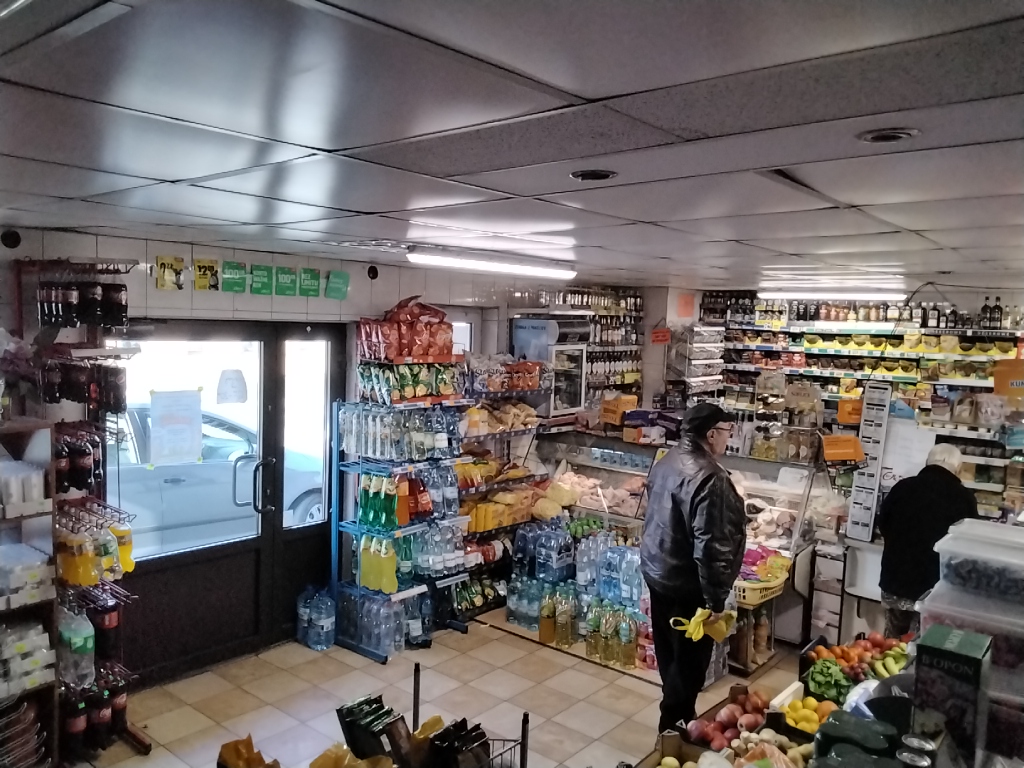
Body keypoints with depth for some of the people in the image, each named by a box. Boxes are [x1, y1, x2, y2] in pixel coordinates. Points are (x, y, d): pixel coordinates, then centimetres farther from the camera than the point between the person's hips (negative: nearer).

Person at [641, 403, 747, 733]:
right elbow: (710, 546, -28)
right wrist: (716, 599, -21)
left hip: (657, 571, 9)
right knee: (689, 661, 9)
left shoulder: (667, 461, 3)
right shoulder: (708, 477, -27)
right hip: (687, 585, -9)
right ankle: (673, 729, 23)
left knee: (670, 654, 23)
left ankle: (675, 717, 42)